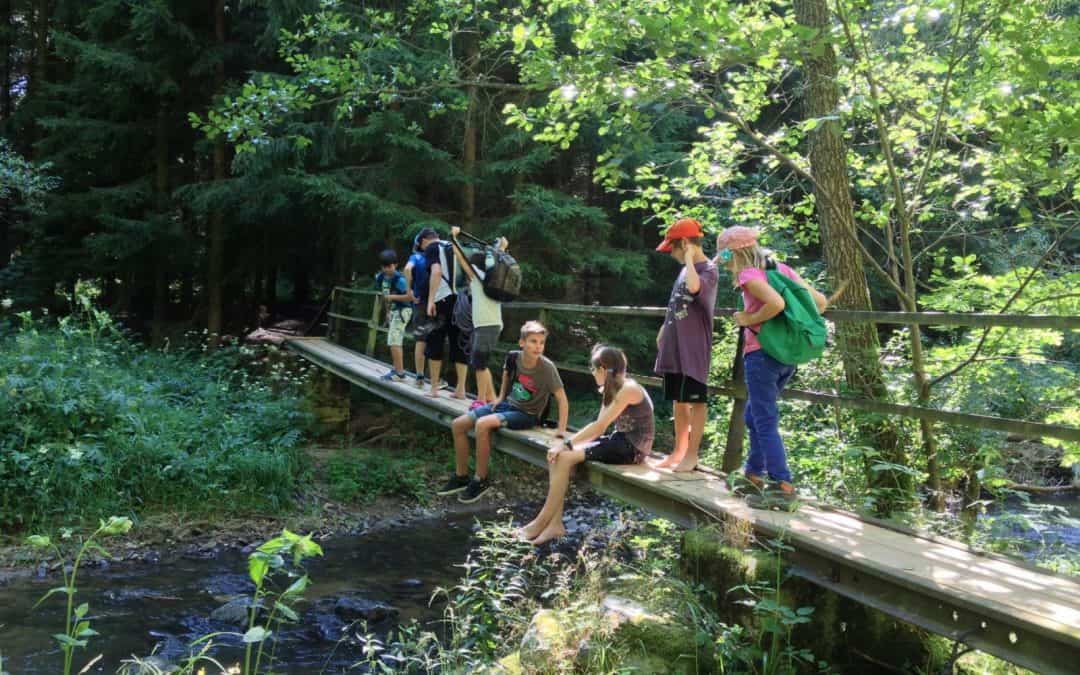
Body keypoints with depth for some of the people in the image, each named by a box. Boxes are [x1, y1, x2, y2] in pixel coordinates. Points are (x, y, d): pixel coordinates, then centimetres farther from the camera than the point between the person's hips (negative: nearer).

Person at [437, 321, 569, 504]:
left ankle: (481, 480, -12)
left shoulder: (547, 367, -24)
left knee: (482, 425, -29)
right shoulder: (513, 357, -9)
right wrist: (501, 397, 11)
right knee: (458, 425, 0)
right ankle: (461, 476, 16)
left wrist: (561, 429, -28)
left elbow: (562, 399, -21)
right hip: (507, 404, 6)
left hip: (527, 415, -6)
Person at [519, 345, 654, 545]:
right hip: (619, 442, 9)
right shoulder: (613, 390, 15)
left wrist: (567, 444, -18)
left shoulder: (628, 389, -16)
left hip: (633, 448, -9)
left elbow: (599, 426, -21)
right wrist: (569, 443, -3)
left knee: (565, 457, -19)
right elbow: (599, 426, 8)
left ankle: (542, 522, -10)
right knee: (557, 455, -8)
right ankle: (555, 523, -12)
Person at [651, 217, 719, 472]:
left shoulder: (708, 270, -11)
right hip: (675, 347, 8)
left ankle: (692, 455, 5)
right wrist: (664, 330, 21)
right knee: (679, 401, 12)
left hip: (694, 349, -8)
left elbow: (694, 288, -33)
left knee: (696, 402, -1)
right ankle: (679, 451, 20)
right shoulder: (686, 269, 14)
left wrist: (689, 259, -20)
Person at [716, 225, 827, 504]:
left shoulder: (749, 275, -11)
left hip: (761, 354, -9)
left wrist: (748, 320, -15)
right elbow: (819, 301, 11)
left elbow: (776, 303, -29)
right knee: (753, 416, 21)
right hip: (787, 356, 9)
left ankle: (783, 485, -2)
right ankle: (754, 475, 29)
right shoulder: (781, 269, 12)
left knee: (765, 422, -2)